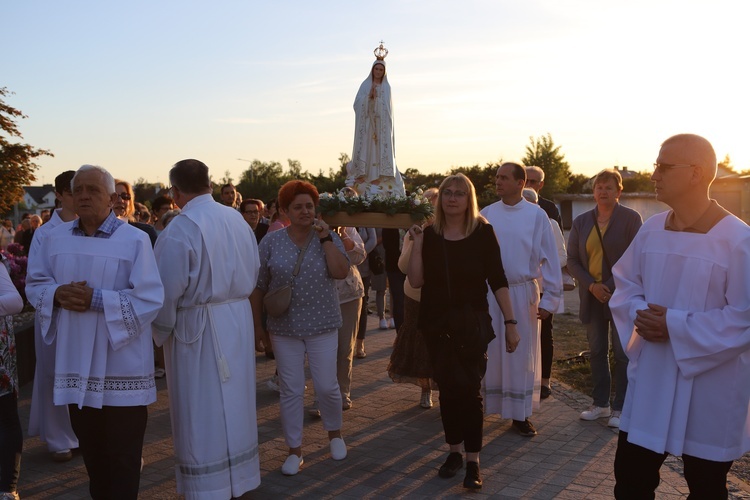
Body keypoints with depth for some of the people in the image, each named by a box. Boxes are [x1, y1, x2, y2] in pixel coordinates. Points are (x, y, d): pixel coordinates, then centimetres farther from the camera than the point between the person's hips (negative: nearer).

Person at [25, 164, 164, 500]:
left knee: (123, 455, 6)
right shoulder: (55, 238, 6)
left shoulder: (135, 240, -10)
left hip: (120, 366, -4)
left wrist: (96, 300, -22)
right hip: (76, 364, 5)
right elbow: (34, 284, 12)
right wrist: (57, 294, -10)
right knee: (90, 447, 18)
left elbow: (149, 299, -15)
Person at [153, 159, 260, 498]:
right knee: (234, 401, 18)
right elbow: (253, 272, 7)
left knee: (202, 410, 5)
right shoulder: (236, 219, 1)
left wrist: (161, 330, -2)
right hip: (239, 319, 6)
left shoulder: (180, 229, -18)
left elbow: (168, 289, -17)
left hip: (197, 327, -6)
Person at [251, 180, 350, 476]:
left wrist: (325, 238, -16)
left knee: (327, 385, 4)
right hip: (285, 328, 0)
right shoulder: (271, 242, -1)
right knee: (291, 390, 5)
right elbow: (258, 286, 4)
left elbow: (341, 272, -14)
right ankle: (295, 450, 18)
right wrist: (257, 322, 4)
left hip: (322, 325, 0)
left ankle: (335, 434, 31)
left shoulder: (329, 238, 0)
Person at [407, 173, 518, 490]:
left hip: (472, 322, -3)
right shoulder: (430, 234, 1)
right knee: (447, 388, 11)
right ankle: (454, 451, 26)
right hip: (437, 323, 3)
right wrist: (417, 242, -12)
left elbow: (497, 281, -6)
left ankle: (473, 461, 8)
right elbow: (416, 281, -5)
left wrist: (511, 324, -9)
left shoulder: (482, 232, -6)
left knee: (470, 389, -2)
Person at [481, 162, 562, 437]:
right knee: (488, 353, 9)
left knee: (521, 355, 7)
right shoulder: (486, 214, 1)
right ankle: (482, 406, 22)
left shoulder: (536, 215, -4)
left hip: (523, 293, -1)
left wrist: (549, 299, -4)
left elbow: (549, 258, -2)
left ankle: (520, 414, 19)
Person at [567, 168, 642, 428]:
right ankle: (600, 403, 23)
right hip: (592, 296, 4)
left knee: (622, 353, 2)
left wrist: (613, 288, -14)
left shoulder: (631, 218, -4)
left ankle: (620, 407, 12)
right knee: (596, 351, 11)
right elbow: (572, 260, 6)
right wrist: (592, 285, -9)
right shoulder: (581, 221, 7)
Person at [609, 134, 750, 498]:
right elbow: (625, 285, 10)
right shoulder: (650, 230, 1)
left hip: (708, 392, -5)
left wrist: (676, 326, -21)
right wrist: (639, 315, -10)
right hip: (649, 381, 5)